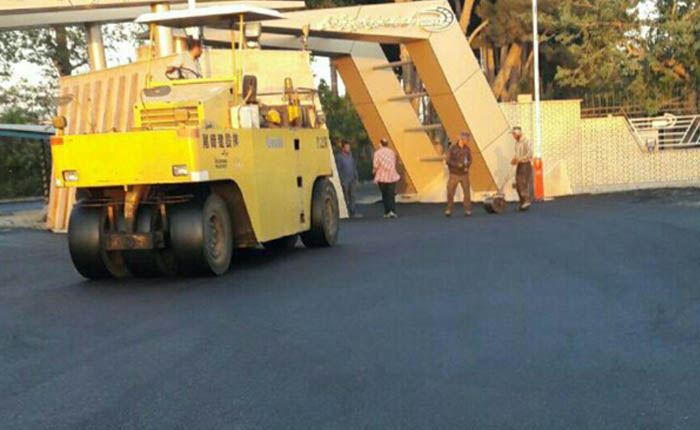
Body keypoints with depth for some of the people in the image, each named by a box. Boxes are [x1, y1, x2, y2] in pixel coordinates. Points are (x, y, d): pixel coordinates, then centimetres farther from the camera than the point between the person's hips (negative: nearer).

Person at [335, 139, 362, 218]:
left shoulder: (350, 155, 10)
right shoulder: (339, 157, -8)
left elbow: (354, 167, 15)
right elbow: (338, 170, -10)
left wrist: (356, 178, 12)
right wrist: (341, 181, -14)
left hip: (352, 180, 5)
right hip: (344, 181, -5)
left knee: (352, 196, 2)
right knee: (346, 198, 1)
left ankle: (353, 213, 1)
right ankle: (346, 213, 9)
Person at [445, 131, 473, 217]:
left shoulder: (467, 149, 2)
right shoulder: (452, 148, -9)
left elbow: (470, 160, 9)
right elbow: (448, 161, -11)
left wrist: (467, 167, -11)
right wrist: (458, 165, -22)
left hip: (464, 174, 2)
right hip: (454, 174, -2)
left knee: (467, 192, -3)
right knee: (450, 192, 0)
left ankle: (467, 210, 5)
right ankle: (449, 210, 12)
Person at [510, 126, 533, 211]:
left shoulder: (526, 142, -11)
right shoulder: (517, 143, 16)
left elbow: (530, 153, -21)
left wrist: (520, 159, -21)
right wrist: (514, 159, 6)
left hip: (526, 165, -9)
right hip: (519, 165, 9)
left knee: (524, 184, -13)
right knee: (518, 185, 6)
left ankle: (527, 201, -14)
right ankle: (523, 202, 11)